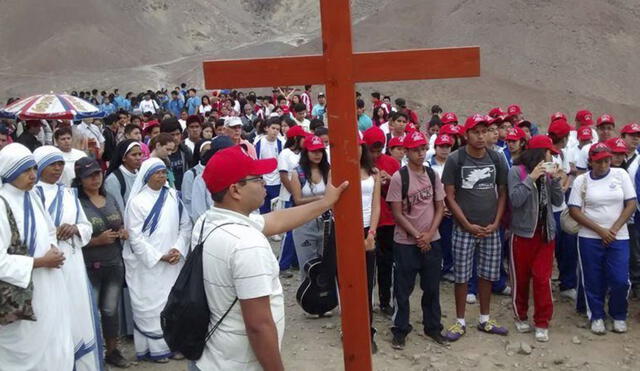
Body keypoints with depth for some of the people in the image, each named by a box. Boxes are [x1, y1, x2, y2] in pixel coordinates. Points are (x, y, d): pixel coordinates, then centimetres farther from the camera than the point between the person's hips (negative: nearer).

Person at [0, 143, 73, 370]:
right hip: (22, 296, -7)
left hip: (48, 288, 7)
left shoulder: (32, 197, 6)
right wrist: (40, 262, -16)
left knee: (56, 350, 14)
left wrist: (52, 250, -2)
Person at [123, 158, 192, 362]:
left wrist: (178, 249, -8)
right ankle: (155, 347, 13)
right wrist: (158, 257, -12)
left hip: (173, 262, 4)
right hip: (148, 264, -4)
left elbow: (185, 225, 7)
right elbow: (135, 236, -10)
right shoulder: (137, 201, -7)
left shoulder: (174, 196, 4)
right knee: (151, 305, 2)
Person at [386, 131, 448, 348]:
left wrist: (429, 234, -8)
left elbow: (440, 207, 5)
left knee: (432, 287, 13)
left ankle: (433, 327, 28)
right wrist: (417, 236, -13)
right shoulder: (399, 177, -10)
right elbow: (397, 213, -10)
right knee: (403, 289, 5)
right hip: (405, 243, -4)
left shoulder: (433, 175, 3)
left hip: (432, 241, 4)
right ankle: (400, 330, 19)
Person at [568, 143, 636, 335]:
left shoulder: (621, 175, 2)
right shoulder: (581, 180, -1)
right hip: (589, 238, 0)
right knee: (593, 281, 6)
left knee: (620, 280, -3)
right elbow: (574, 211, -4)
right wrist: (600, 230, -11)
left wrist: (613, 230, -8)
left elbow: (631, 204, 0)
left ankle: (619, 316, 21)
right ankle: (596, 316, 24)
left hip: (618, 238, 0)